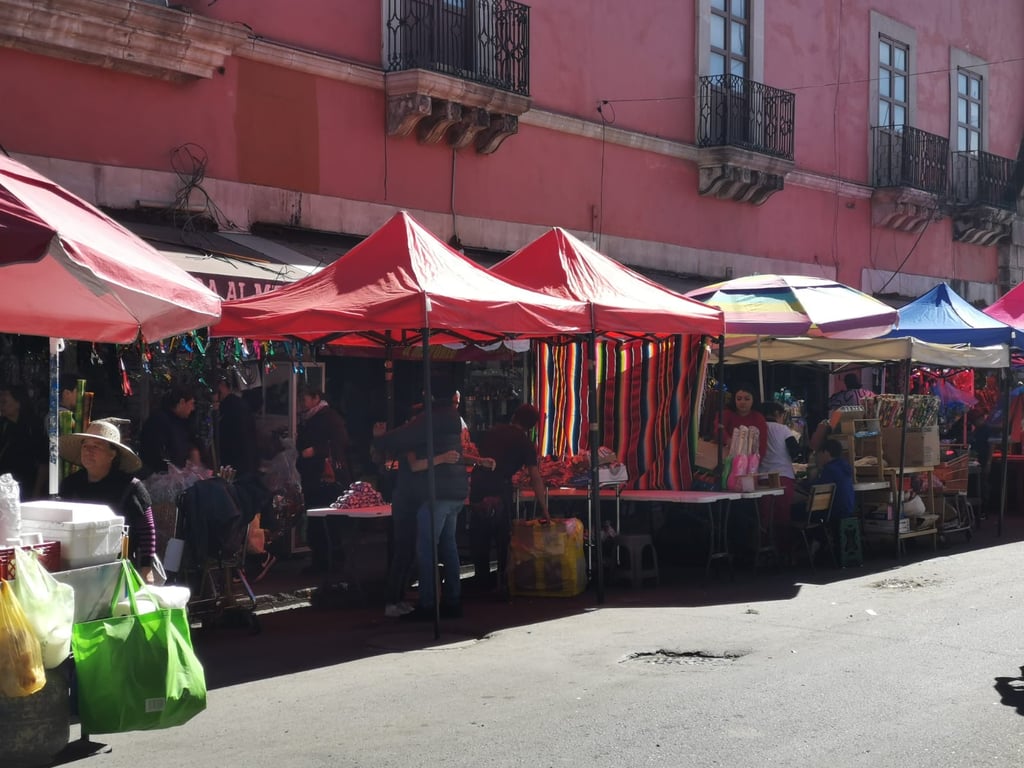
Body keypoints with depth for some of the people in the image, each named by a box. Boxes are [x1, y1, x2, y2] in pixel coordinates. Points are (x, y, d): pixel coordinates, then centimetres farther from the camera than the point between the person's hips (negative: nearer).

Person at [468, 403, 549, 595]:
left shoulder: (492, 431, 16)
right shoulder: (525, 443, 3)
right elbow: (535, 478, -1)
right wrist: (544, 511, 0)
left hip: (478, 484, 4)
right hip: (500, 487, -4)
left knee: (479, 535, 14)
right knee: (503, 537, 8)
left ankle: (482, 579, 21)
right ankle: (503, 584, 8)